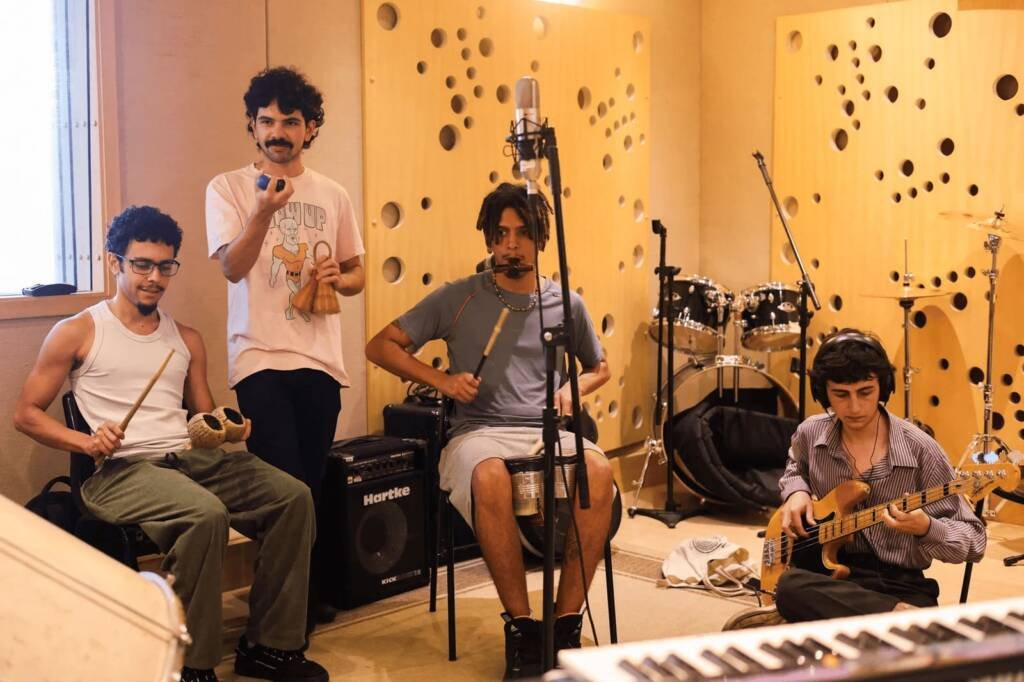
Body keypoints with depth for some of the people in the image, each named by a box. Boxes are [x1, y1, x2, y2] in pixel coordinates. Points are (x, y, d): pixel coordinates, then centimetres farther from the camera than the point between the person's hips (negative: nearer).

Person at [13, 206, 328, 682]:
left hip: (193, 458, 6)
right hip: (120, 469, -5)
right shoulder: (77, 333, 6)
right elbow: (26, 414, 5)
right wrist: (86, 442, -12)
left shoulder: (186, 339, 20)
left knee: (293, 496, -18)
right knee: (205, 513, -36)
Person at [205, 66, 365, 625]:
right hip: (260, 356, -3)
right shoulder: (228, 188, 2)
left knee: (311, 486, 9)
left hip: (321, 358, 3)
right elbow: (233, 266, -11)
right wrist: (264, 211, -25)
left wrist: (339, 278, -4)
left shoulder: (333, 196, 12)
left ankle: (308, 596, 22)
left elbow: (357, 273, 19)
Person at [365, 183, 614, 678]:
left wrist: (572, 391, 6)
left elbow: (600, 368, 28)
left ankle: (567, 624, -22)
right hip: (479, 431, -2)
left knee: (599, 471, -33)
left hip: (548, 432, 2)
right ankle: (521, 628, -24)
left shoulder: (566, 304, 13)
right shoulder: (458, 298, 6)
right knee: (490, 478, -39)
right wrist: (441, 380, -7)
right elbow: (380, 346, 7)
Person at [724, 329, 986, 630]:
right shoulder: (809, 435, 3)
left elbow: (974, 539, -5)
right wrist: (797, 492, 5)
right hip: (830, 575, 2)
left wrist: (926, 528, -26)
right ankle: (901, 617, -22)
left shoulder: (919, 450, -9)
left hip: (898, 586, -2)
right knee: (791, 587, -36)